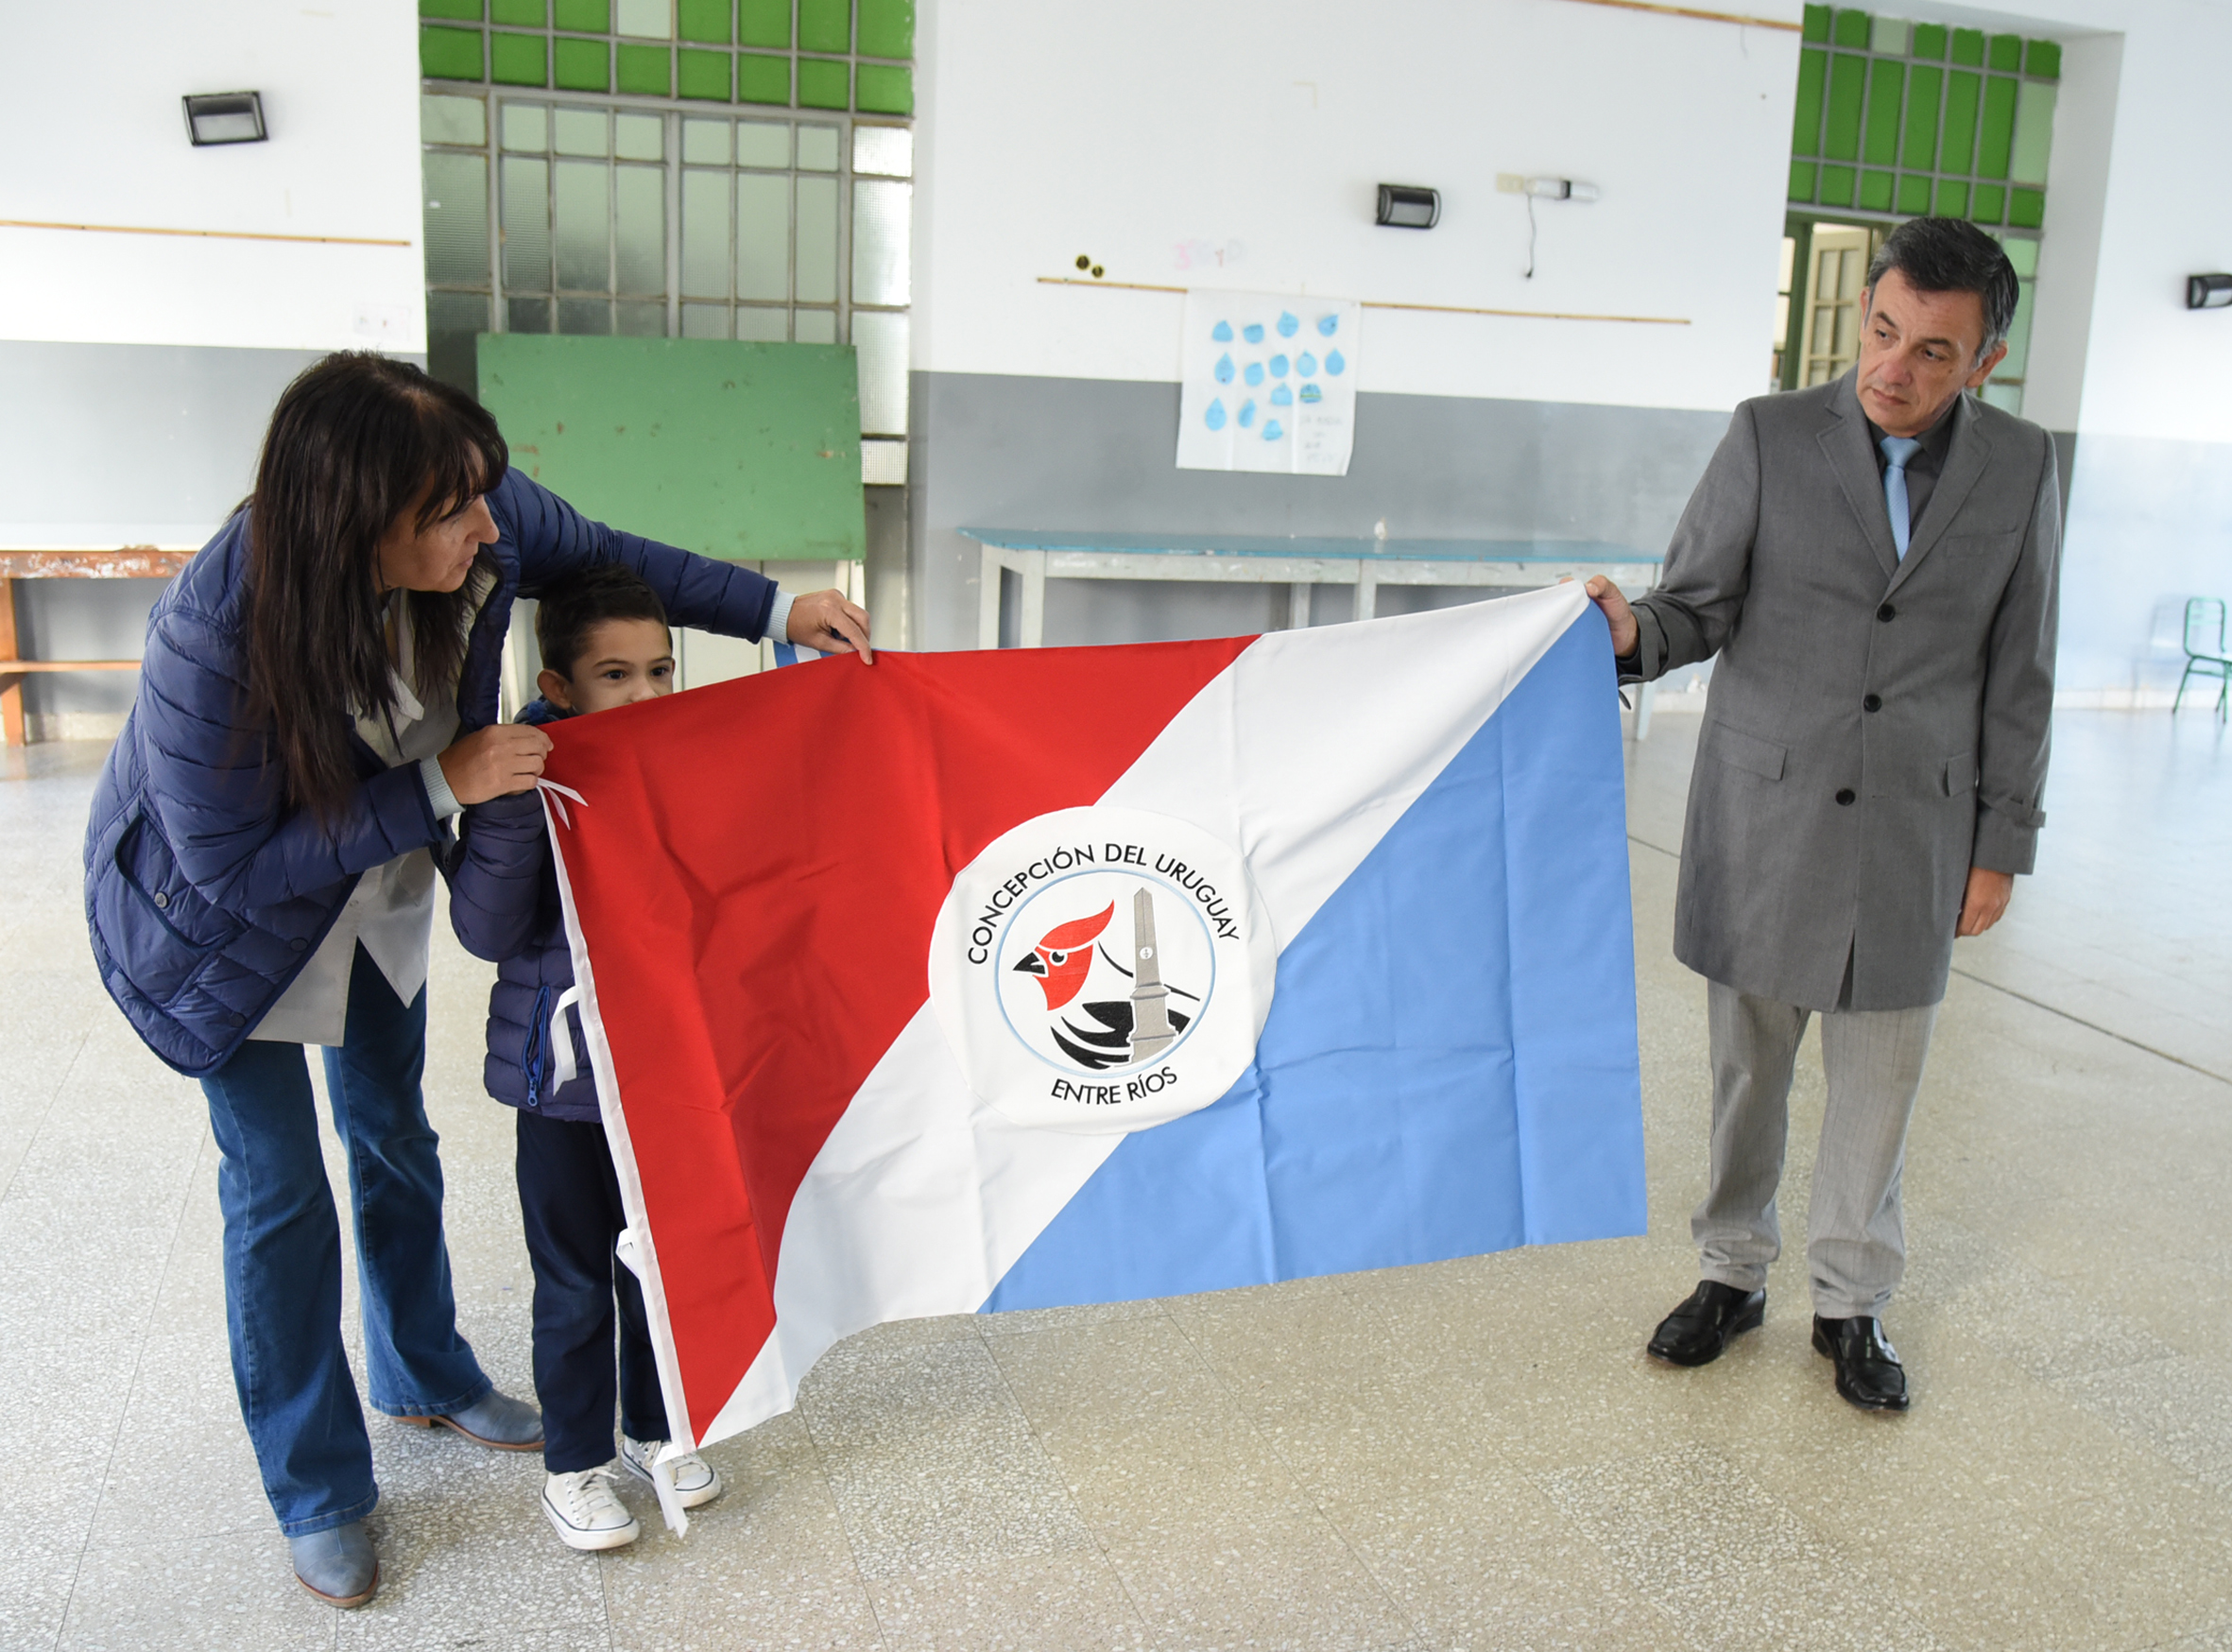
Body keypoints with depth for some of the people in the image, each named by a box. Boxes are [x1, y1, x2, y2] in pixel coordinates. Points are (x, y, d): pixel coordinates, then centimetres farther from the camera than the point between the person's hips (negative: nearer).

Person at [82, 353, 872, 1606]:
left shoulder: (480, 523, -28)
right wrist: (440, 787, -36)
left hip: (379, 879, 5)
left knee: (396, 1136, 19)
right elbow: (233, 862, -31)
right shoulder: (212, 637, -40)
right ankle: (318, 1492, 22)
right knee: (281, 1186, 2)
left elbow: (603, 555, -7)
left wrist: (777, 609, -11)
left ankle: (425, 1374, 43)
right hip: (221, 916, -5)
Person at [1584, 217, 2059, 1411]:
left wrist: (2002, 844, 3)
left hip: (1913, 830, 1)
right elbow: (1701, 606, -5)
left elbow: (2017, 673, 5)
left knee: (1879, 1077, 10)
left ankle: (1852, 1302, 28)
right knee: (1746, 1064, 11)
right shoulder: (1771, 436, -6)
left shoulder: (2018, 467, 1)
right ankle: (1733, 1272, 30)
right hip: (1764, 818, -1)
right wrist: (1636, 634, -29)